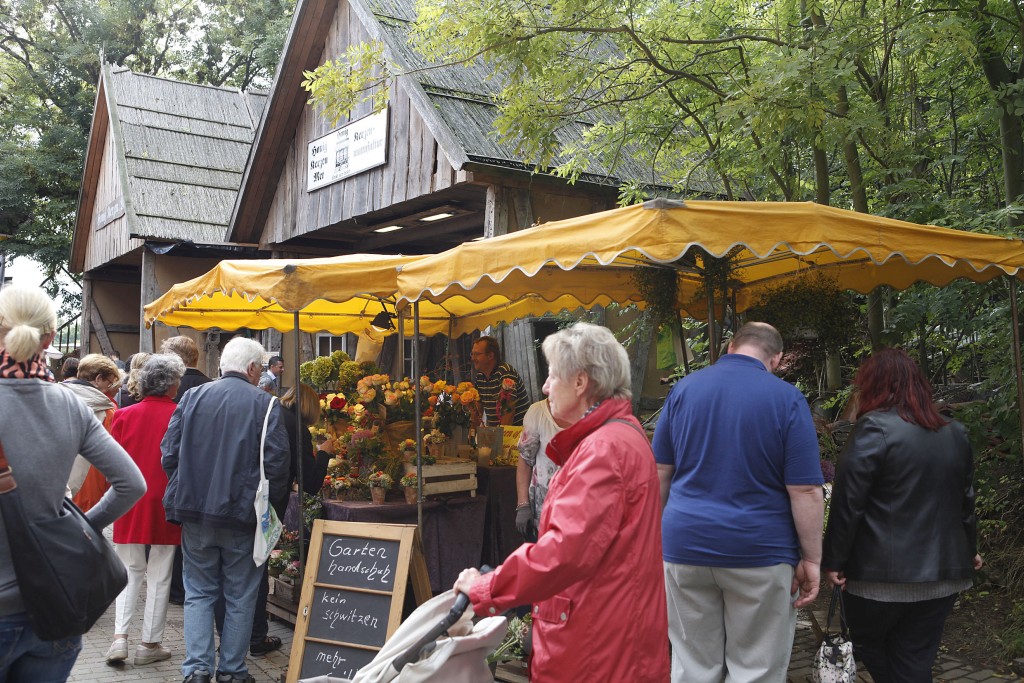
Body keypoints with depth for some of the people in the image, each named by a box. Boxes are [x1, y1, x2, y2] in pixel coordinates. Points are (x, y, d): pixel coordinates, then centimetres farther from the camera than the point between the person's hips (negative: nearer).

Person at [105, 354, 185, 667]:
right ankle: (150, 644, 15)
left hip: (130, 505, 3)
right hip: (166, 505, -2)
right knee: (159, 575, 8)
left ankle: (120, 636, 6)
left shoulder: (124, 415, -3)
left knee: (129, 569, 16)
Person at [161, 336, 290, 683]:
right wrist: (272, 503, 4)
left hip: (195, 511, 3)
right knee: (240, 596, 10)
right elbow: (277, 462, -11)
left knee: (198, 591, 13)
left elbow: (169, 453, 3)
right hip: (243, 513, -2)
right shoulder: (264, 403, -6)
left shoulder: (192, 397, 3)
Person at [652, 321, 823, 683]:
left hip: (686, 544, 3)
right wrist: (811, 559, -2)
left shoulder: (683, 389, 4)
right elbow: (805, 491, -9)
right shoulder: (787, 398, -6)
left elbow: (660, 473, 7)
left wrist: (661, 532, 17)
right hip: (759, 550, -3)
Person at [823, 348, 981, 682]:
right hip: (943, 571, 6)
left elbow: (848, 502, -15)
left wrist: (834, 559, -7)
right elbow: (966, 499, 18)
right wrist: (968, 549, 31)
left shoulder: (875, 429, -13)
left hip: (884, 572, -6)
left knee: (868, 644, 17)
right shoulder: (956, 433, 9)